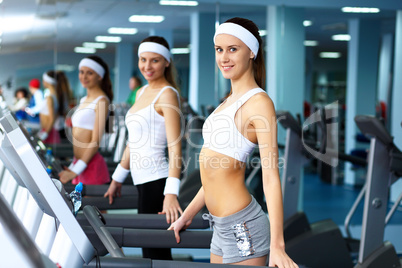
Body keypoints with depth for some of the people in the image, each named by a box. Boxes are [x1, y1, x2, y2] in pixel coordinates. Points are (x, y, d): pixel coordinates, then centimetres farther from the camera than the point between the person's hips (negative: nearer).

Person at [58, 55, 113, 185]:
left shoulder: (101, 101, -8)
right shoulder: (84, 100, 18)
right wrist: (71, 167, 16)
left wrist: (75, 171, -17)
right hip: (79, 163, 8)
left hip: (91, 165, -8)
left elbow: (95, 142, -15)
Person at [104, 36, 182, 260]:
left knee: (155, 252, -4)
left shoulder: (167, 94, -10)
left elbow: (174, 147, -18)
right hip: (143, 182, 8)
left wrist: (171, 193, -26)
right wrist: (117, 179, 24)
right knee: (151, 251, 12)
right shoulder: (142, 92, 16)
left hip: (156, 181, -8)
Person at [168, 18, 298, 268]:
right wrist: (187, 216, 23)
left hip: (243, 228, -9)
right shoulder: (230, 101, 14)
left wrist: (277, 246, -25)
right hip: (222, 227, 9)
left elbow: (271, 176, -20)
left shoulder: (259, 102, -12)